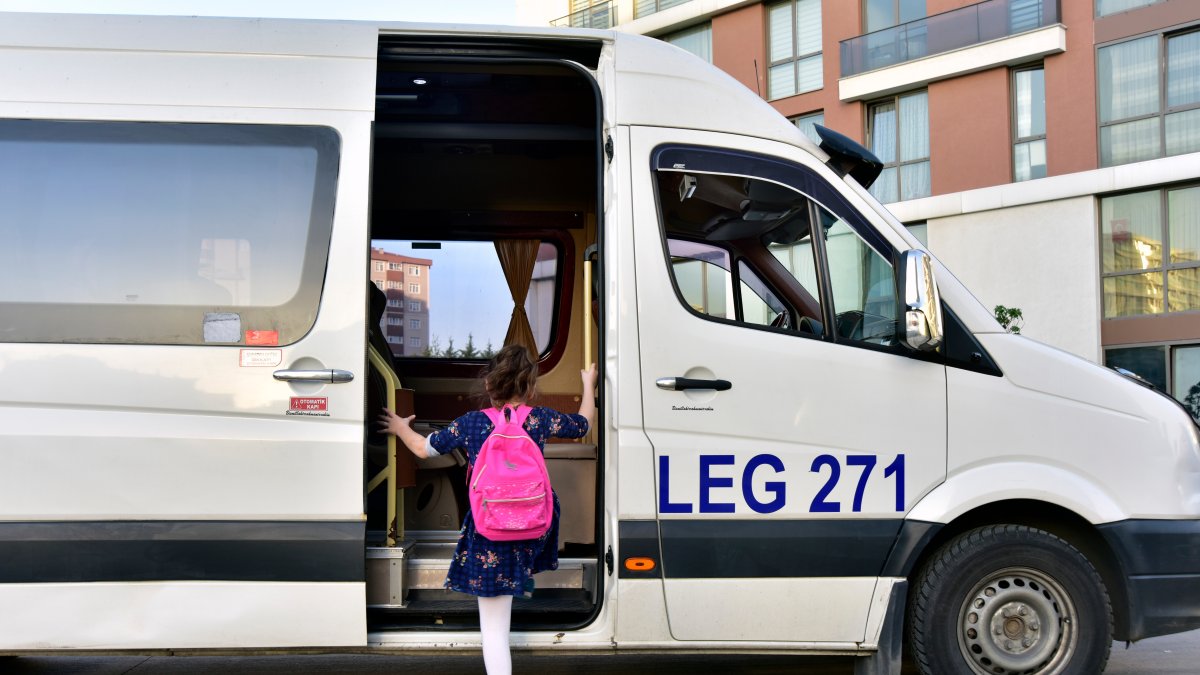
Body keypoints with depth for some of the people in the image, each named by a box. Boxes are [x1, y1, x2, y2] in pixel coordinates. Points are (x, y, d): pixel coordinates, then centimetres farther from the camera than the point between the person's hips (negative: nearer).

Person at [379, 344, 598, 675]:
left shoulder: (471, 423, -6)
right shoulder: (540, 419, -3)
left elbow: (423, 448, 7)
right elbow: (584, 424, 16)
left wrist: (400, 428, 29)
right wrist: (589, 384, 34)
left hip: (490, 537, -2)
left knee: (494, 627, 2)